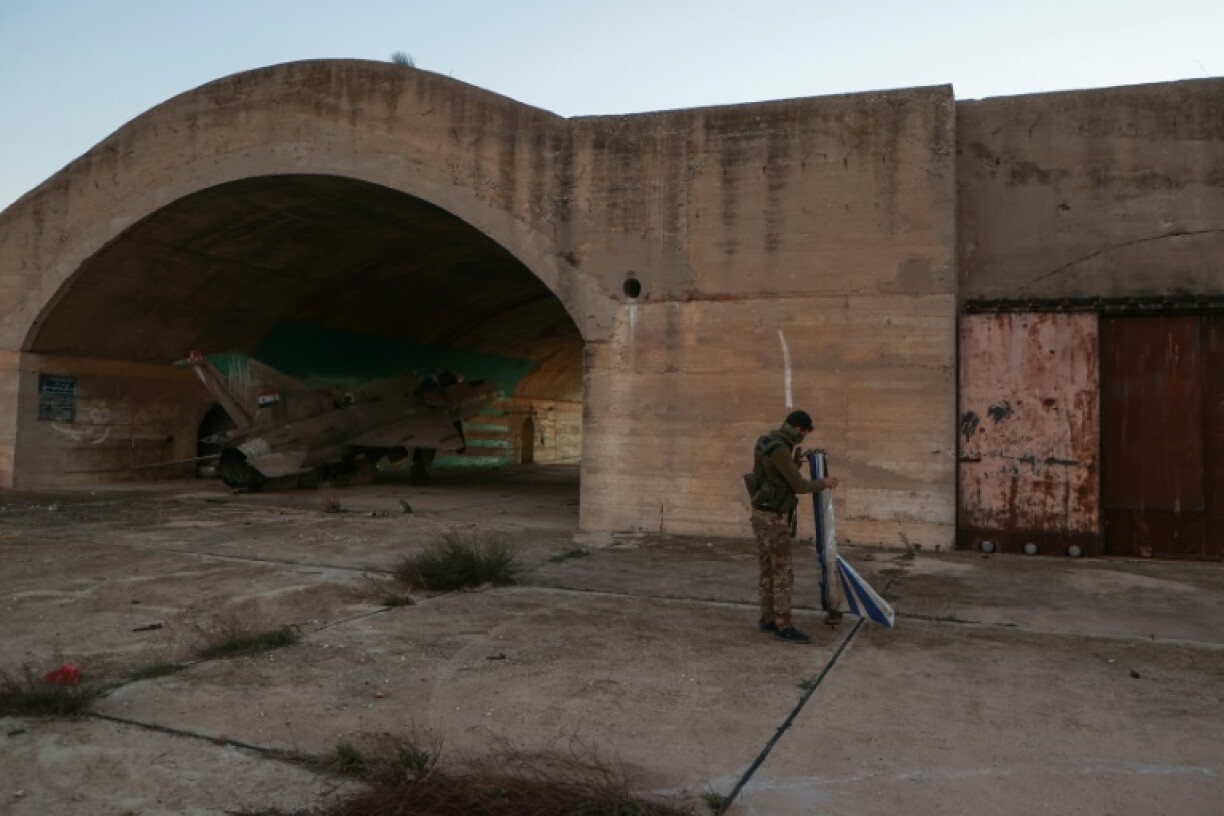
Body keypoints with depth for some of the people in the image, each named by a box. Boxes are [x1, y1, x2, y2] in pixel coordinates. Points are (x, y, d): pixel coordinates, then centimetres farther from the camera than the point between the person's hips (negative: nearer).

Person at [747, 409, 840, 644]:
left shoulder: (769, 443, 9)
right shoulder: (779, 450, -24)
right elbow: (800, 486, -19)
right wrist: (823, 483, -2)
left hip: (764, 513, 10)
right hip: (772, 517, -10)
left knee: (768, 569, 14)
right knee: (783, 572, -5)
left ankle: (768, 619, 21)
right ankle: (784, 627, 1)